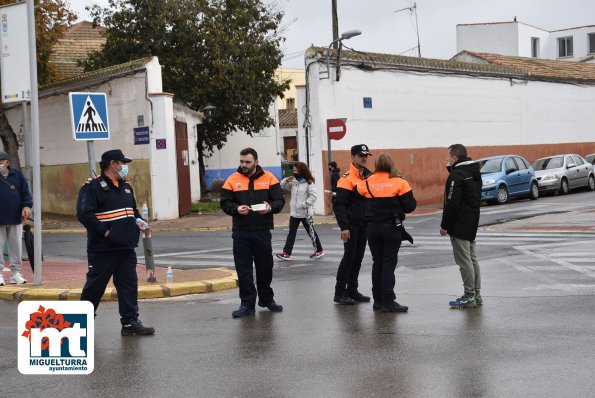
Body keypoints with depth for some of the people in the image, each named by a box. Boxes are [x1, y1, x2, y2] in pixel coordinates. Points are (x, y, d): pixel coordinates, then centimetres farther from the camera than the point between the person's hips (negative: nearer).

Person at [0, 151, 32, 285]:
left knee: (16, 248, 7)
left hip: (15, 219, 2)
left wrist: (26, 206, -6)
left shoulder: (17, 175, 6)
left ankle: (15, 273, 16)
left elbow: (25, 192, 8)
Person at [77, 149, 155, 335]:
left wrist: (138, 221, 7)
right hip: (102, 249, -7)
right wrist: (104, 231, -20)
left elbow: (133, 210, 29)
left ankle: (130, 322, 9)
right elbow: (84, 213, -18)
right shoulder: (93, 187, -10)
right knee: (95, 285, 2)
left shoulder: (126, 187, 17)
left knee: (129, 285, 5)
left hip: (126, 248, 7)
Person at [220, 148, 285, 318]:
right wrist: (236, 209, -18)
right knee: (243, 269, 0)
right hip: (240, 232, 0)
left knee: (265, 266, 11)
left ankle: (267, 299, 29)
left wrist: (270, 208, -19)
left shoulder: (269, 178, 2)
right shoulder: (232, 180, 2)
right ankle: (247, 304, 6)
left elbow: (279, 201, 2)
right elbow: (225, 203, 2)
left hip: (263, 231, 0)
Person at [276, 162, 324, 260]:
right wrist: (286, 180, -9)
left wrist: (304, 204, -22)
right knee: (291, 233, 3)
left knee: (311, 232, 7)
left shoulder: (309, 183, -12)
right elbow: (282, 186, 10)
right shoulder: (293, 181, 7)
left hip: (306, 213, -6)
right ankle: (286, 253, 2)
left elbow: (313, 196, -16)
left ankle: (319, 250, 21)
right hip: (294, 212, 6)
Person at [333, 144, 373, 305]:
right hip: (352, 224, -7)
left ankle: (352, 290, 18)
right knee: (349, 256, -6)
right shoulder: (347, 179, -13)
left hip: (364, 224, 7)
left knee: (358, 257, 10)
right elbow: (339, 205, -16)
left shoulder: (369, 177, 12)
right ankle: (339, 293, 0)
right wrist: (344, 227, -21)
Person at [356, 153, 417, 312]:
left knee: (377, 262, 12)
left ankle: (378, 299, 17)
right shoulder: (399, 182, -8)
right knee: (389, 263, -1)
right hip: (392, 228, -3)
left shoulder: (367, 183, -1)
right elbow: (409, 207, -9)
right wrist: (412, 201, 12)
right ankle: (388, 301, -4)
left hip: (373, 228, 3)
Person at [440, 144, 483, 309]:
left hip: (459, 225, -10)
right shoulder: (474, 173, 12)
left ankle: (469, 296, -3)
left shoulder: (457, 175, -18)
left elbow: (452, 204, -21)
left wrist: (444, 225, -14)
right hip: (472, 223, 10)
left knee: (464, 260, -6)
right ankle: (476, 294, 20)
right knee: (472, 258, 15)